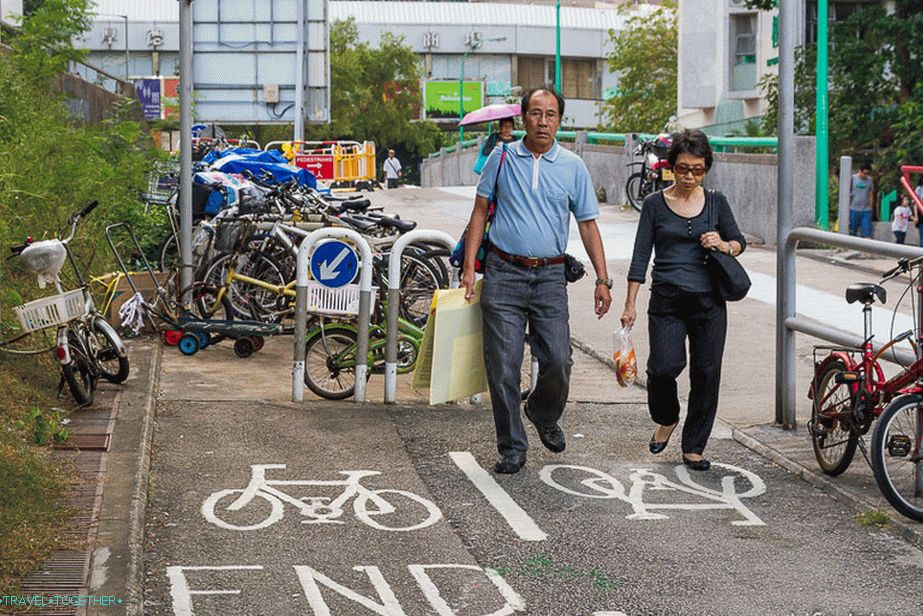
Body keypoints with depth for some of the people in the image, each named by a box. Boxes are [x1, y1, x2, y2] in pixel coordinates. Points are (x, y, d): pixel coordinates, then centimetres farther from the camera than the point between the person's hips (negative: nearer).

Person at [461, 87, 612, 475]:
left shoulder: (573, 167, 5)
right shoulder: (502, 158, 4)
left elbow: (588, 225, 8)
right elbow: (480, 211, 9)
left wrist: (602, 279, 1)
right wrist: (469, 266, 1)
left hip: (550, 276, 1)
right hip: (504, 273, 0)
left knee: (558, 362, -5)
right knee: (503, 366, -2)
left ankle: (543, 415, 27)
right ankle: (512, 448, 8)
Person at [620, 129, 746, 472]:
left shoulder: (716, 203, 7)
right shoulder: (655, 204, 2)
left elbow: (740, 242, 16)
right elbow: (641, 256, 1)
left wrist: (724, 245, -8)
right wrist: (630, 305, -4)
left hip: (709, 302, 2)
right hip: (667, 302, -2)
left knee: (706, 374, 1)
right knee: (665, 366, -16)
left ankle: (693, 447, 15)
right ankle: (666, 420, 16)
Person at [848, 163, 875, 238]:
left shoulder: (869, 180, 7)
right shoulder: (852, 178, -1)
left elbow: (871, 195, 12)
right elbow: (848, 194, 2)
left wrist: (870, 209, 9)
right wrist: (847, 208, 0)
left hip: (866, 210, 2)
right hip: (854, 210, -1)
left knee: (867, 233, -6)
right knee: (852, 232, 4)